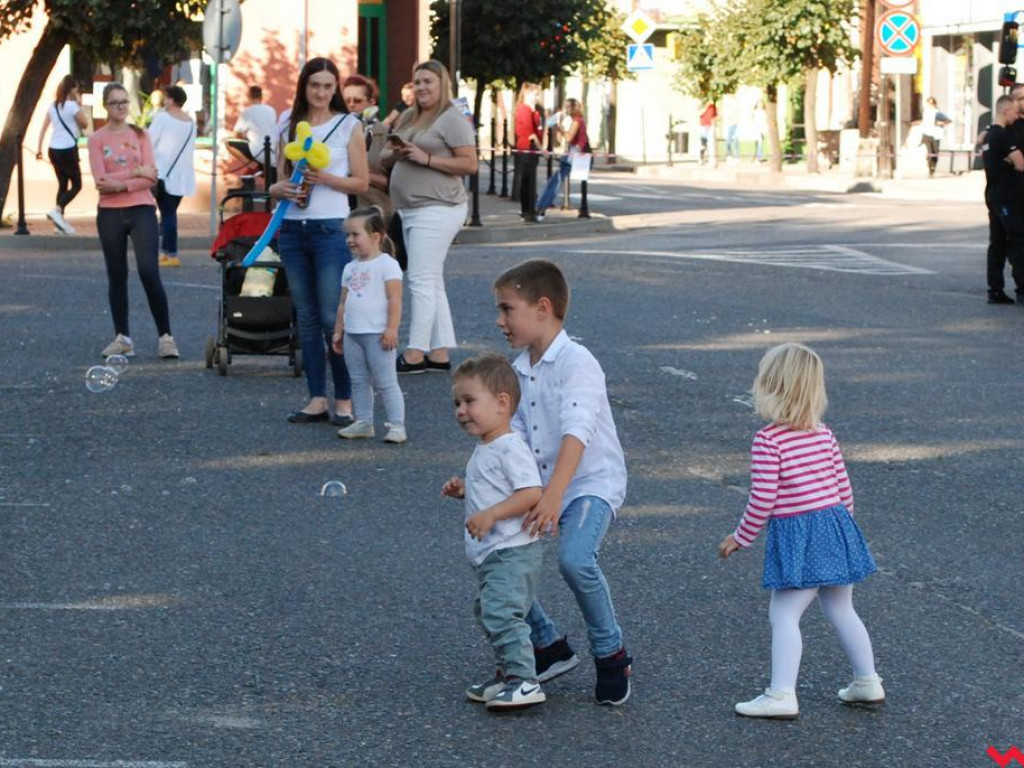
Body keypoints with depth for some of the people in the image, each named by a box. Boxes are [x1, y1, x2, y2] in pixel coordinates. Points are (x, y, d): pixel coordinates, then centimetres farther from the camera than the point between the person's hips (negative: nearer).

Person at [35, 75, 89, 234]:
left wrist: (39, 148, 13)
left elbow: (43, 128, 8)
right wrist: (80, 104, 5)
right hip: (68, 150, -7)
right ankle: (57, 210, -18)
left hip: (53, 149, 7)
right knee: (76, 185, 3)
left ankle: (60, 222, 12)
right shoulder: (72, 106, -11)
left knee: (62, 184, 15)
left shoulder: (53, 106, 8)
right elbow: (85, 123, 0)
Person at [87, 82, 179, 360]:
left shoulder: (140, 135, 5)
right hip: (110, 214, 1)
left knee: (149, 272, -11)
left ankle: (165, 336, -7)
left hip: (141, 210, -1)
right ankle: (122, 337, 13)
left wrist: (120, 184, -15)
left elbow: (151, 177, -5)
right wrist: (136, 172, -13)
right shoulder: (97, 139, 3)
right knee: (117, 276, 6)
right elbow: (101, 180, -9)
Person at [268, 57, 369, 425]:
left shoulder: (348, 126, 2)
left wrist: (324, 178, -15)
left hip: (331, 228, -4)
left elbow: (361, 183, 0)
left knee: (332, 318, -8)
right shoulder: (289, 127, 12)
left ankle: (345, 399, -1)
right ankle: (317, 399, 13)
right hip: (292, 229, 4)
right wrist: (282, 189, -8)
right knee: (306, 318, 7)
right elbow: (277, 182, 15)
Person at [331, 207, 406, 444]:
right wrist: (338, 331, 15)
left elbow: (394, 300, -13)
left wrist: (391, 329, -19)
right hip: (352, 334, 7)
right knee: (359, 381, 11)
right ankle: (363, 422, 17)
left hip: (377, 334, -7)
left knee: (385, 382, -5)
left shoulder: (386, 264, -8)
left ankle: (396, 424, -3)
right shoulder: (350, 268, 14)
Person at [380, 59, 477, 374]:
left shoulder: (452, 119, -8)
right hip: (411, 210, 9)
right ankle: (439, 353, 15)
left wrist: (427, 158, -19)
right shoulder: (408, 117, 18)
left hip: (437, 209, -9)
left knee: (422, 280, -10)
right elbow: (383, 158, 20)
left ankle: (415, 354, -9)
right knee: (431, 282, 11)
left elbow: (470, 164, -15)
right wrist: (395, 153, -3)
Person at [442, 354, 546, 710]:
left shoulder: (510, 448, -17)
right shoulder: (484, 450, 15)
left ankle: (524, 681, -17)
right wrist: (464, 490, 12)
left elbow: (532, 493, -26)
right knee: (487, 613, 18)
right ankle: (506, 674, 28)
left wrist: (490, 515, -29)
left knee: (501, 614, -17)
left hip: (512, 551, -11)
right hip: (491, 554, 11)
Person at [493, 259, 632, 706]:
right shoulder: (520, 369, 7)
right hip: (540, 484, 8)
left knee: (574, 559, -31)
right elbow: (516, 433, 9)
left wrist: (553, 495, -42)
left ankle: (611, 655, -7)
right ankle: (549, 648, 18)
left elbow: (576, 433, -30)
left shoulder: (577, 363, -18)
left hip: (592, 481, -8)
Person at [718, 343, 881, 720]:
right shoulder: (825, 435, 6)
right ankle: (867, 682, 28)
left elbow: (763, 500, -15)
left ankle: (781, 695, -9)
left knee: (784, 614, -3)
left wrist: (741, 537, -2)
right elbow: (843, 487, 11)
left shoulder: (768, 440, -14)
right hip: (836, 523, 7)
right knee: (840, 609, 19)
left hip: (797, 538, -7)